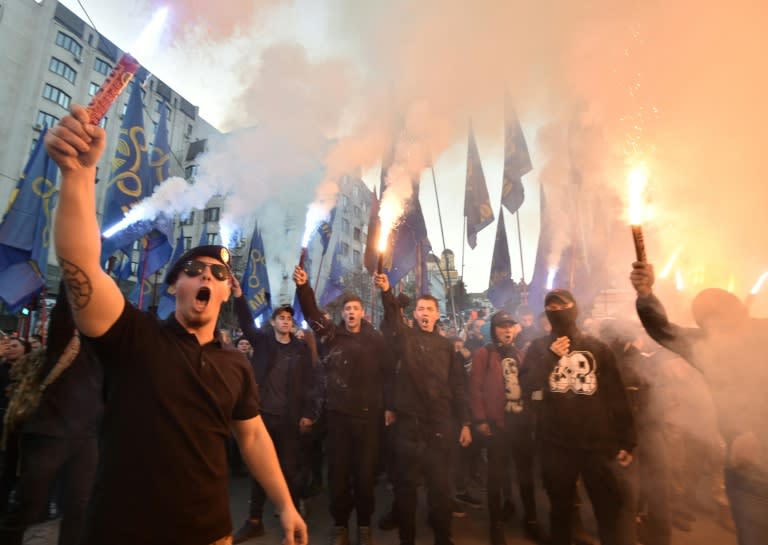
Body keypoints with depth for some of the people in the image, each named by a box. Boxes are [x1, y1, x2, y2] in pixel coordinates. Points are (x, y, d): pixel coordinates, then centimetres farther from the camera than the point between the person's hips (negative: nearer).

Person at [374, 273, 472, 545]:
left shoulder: (446, 345, 9)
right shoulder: (405, 337, 2)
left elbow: (458, 385, 8)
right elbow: (391, 319, -20)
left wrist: (465, 422, 4)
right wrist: (386, 292, -38)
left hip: (440, 424, 2)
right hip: (408, 422, -1)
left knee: (440, 484, 11)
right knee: (405, 484, 10)